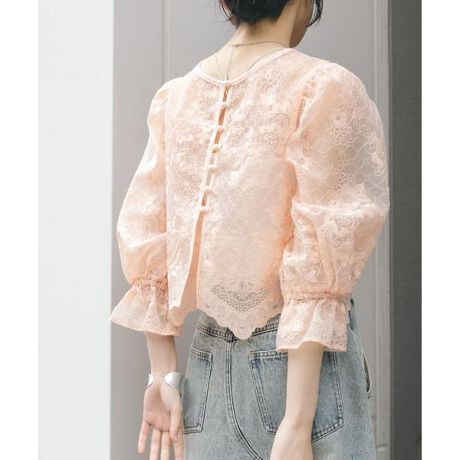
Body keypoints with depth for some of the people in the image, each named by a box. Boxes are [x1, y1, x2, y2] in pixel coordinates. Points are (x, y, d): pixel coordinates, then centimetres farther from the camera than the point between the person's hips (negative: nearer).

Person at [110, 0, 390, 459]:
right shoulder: (325, 88, -10)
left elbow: (144, 241, 5)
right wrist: (297, 422, -15)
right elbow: (318, 266, -14)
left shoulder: (175, 96, 5)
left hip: (210, 366, 5)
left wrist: (163, 374, 9)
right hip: (302, 362, -5)